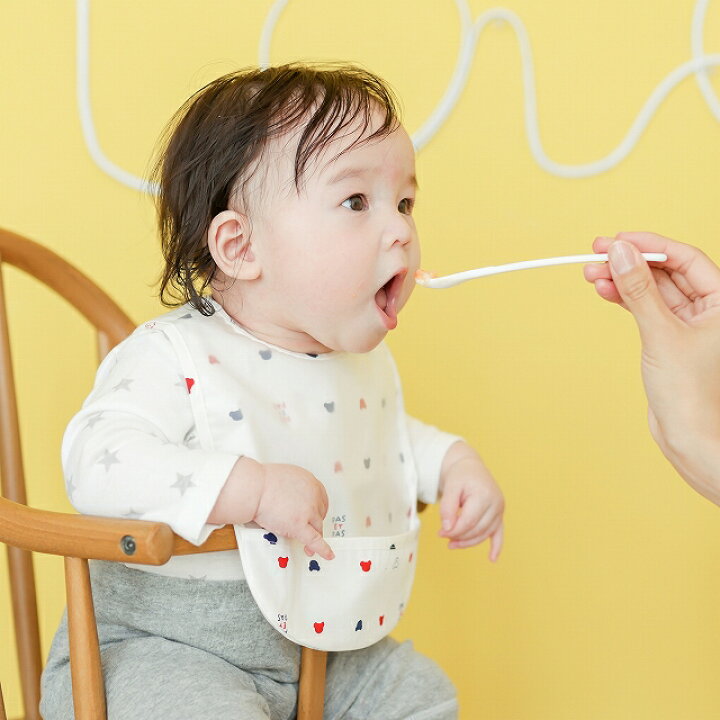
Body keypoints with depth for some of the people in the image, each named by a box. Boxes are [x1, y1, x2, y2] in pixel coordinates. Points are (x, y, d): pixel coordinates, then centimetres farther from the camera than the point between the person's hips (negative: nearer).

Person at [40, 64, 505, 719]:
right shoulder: (178, 358, -21)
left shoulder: (365, 359, 4)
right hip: (164, 645, -7)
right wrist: (250, 490, -40)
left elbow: (390, 440, 24)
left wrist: (453, 462, 4)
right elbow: (100, 461, -34)